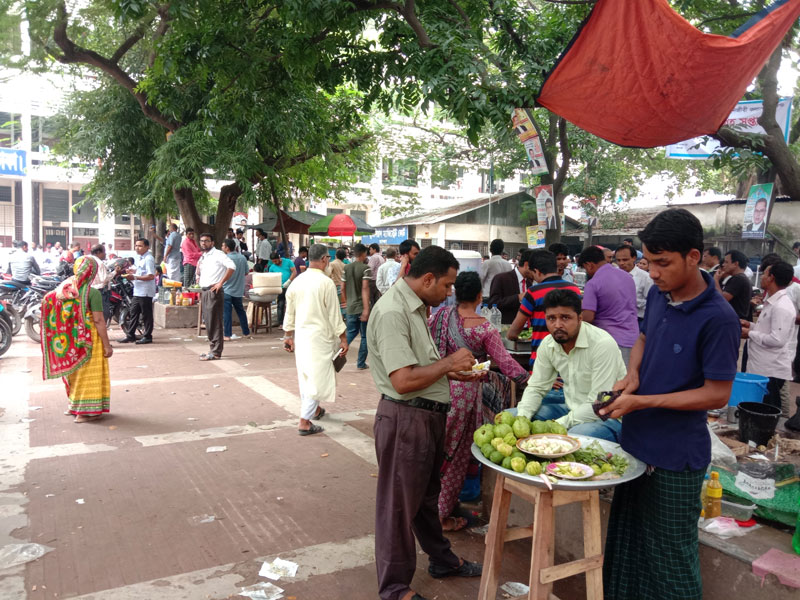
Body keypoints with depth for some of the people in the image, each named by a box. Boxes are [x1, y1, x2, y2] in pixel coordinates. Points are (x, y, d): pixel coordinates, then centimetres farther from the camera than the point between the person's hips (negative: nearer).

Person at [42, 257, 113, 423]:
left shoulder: (65, 289, -1)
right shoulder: (92, 293, -19)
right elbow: (99, 321, -20)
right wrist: (107, 346, -15)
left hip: (70, 339, 6)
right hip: (88, 340, -6)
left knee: (75, 372, 22)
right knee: (89, 374, 6)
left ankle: (73, 405, 35)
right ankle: (85, 411, 12)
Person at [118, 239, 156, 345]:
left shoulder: (148, 259, -14)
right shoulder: (138, 257, 15)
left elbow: (151, 276, -22)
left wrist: (135, 277, -22)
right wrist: (130, 273, 10)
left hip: (145, 291, -10)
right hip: (137, 291, 10)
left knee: (146, 315, 0)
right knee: (133, 313, 13)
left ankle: (147, 336, 9)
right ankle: (130, 335, 22)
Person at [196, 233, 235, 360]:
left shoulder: (218, 254, -7)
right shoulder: (202, 258, 19)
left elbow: (232, 266, -21)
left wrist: (221, 283, -20)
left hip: (214, 291, -9)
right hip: (204, 291, 9)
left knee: (214, 323, -8)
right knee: (208, 322, 11)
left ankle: (215, 352, -6)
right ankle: (213, 349, 19)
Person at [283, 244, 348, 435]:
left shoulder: (297, 282, 4)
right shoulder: (326, 283, -15)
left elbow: (289, 313, 10)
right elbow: (334, 315, -12)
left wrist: (288, 336, 21)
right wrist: (343, 338, -3)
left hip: (300, 335, 7)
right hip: (319, 336, -7)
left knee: (305, 376, 20)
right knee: (316, 378, 0)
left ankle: (315, 409, 40)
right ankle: (305, 423, 1)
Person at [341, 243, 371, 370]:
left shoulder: (346, 268, 6)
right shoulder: (365, 268, -10)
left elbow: (343, 288, 8)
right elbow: (365, 288, -17)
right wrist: (366, 309, -20)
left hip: (350, 307, 5)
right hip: (362, 307, -5)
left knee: (351, 333, 16)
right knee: (365, 336, 8)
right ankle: (361, 363, 12)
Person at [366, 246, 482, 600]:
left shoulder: (415, 307, 10)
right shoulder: (392, 312, -23)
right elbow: (403, 381, -28)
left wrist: (453, 371, 6)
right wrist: (448, 362, -17)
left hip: (429, 415, 10)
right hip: (405, 419, -10)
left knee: (427, 494, 26)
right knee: (399, 503, 7)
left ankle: (442, 560, 46)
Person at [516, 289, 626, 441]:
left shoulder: (603, 344, -23)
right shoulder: (548, 344, -1)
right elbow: (536, 388, 7)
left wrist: (557, 425, -27)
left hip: (607, 416, -6)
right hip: (572, 410, 7)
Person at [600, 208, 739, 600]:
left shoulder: (718, 319, -22)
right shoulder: (658, 295, 0)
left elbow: (717, 394, -18)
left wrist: (642, 401, -21)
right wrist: (632, 374, -2)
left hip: (675, 458, -7)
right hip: (635, 443, 7)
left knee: (669, 555, 10)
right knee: (627, 542, 22)